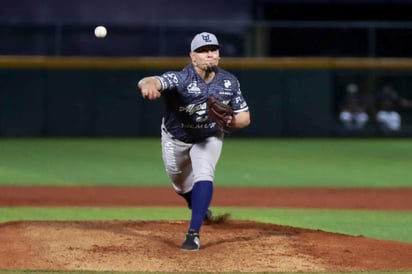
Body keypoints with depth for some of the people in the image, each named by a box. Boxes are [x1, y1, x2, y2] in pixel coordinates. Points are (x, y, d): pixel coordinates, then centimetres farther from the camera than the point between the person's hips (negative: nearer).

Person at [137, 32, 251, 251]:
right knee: (180, 184, 17)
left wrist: (230, 121, -34)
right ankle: (198, 206, 51)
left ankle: (193, 233, -23)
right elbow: (148, 82, -55)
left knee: (204, 175, -23)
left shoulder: (229, 82, -20)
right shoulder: (180, 79, -34)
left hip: (209, 137, 1)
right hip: (176, 138, -1)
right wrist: (148, 85, -81)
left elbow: (245, 118, -10)